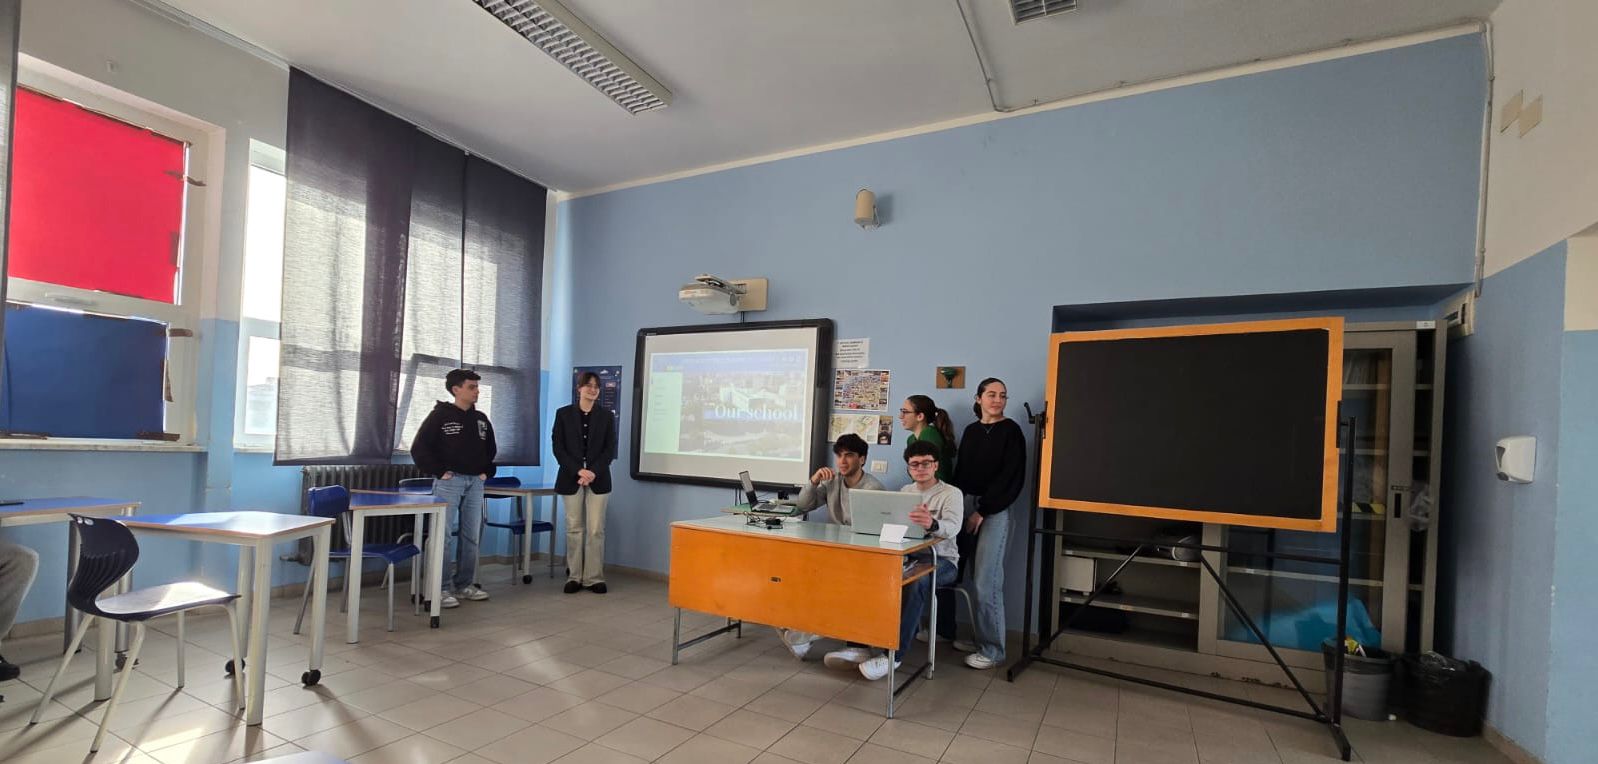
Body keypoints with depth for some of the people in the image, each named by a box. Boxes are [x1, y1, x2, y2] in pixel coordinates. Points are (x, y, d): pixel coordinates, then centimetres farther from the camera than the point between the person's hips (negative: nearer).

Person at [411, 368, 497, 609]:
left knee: (472, 536, 9)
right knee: (444, 536, -5)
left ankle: (464, 585, 19)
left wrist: (487, 471, 13)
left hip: (475, 483, 6)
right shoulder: (440, 415, -5)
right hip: (450, 482, -6)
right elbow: (419, 448, -7)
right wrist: (439, 471, -11)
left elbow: (491, 449, 25)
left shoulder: (481, 419, 12)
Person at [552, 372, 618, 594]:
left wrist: (593, 472, -12)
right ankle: (574, 577, 13)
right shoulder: (563, 413, 4)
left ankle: (594, 578, 6)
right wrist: (578, 471, -12)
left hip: (598, 479, 0)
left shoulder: (607, 415, 6)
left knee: (596, 530, -1)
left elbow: (610, 448, 2)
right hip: (571, 478, 0)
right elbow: (557, 447, -1)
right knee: (574, 529, 5)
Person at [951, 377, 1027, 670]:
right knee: (975, 579, 8)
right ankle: (980, 638, 20)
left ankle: (992, 649, 4)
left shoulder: (1010, 430, -3)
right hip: (968, 505, 5)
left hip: (994, 511, -5)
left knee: (986, 582, -7)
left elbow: (1012, 478, -9)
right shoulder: (971, 431, 13)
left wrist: (982, 511, -10)